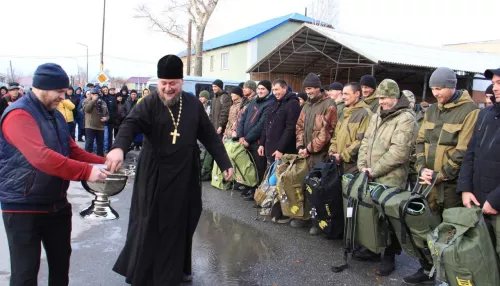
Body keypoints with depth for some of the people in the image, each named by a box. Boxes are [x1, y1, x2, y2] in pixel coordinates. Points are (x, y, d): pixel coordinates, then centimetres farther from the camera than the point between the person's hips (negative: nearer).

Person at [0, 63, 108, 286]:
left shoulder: (55, 114, 10)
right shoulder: (19, 114, -19)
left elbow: (72, 150, 13)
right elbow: (41, 157, -33)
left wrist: (103, 162, -3)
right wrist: (87, 172, -37)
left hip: (57, 204, 8)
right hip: (23, 208, -8)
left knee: (61, 261, 18)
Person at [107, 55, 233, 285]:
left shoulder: (193, 105, 3)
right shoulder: (150, 104, -7)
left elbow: (210, 136, 7)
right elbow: (131, 124, -24)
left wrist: (225, 163, 2)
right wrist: (119, 147, -45)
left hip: (185, 176, 3)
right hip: (155, 177, -3)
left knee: (181, 224, 15)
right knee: (151, 226, 6)